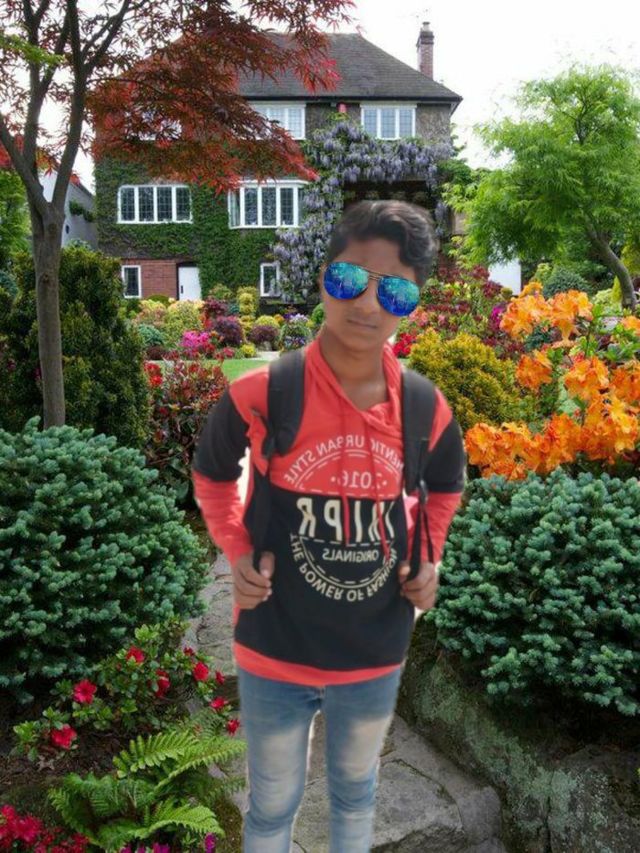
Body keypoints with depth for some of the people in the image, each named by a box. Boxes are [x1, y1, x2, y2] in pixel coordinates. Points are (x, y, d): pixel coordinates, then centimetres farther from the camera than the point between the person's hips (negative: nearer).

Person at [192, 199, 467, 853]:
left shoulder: (427, 411, -11)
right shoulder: (258, 394, -19)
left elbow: (445, 487, 12)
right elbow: (210, 476, 1)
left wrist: (427, 558, -3)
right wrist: (237, 553, -11)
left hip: (376, 655, 3)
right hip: (275, 652, -2)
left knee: (356, 793, 28)